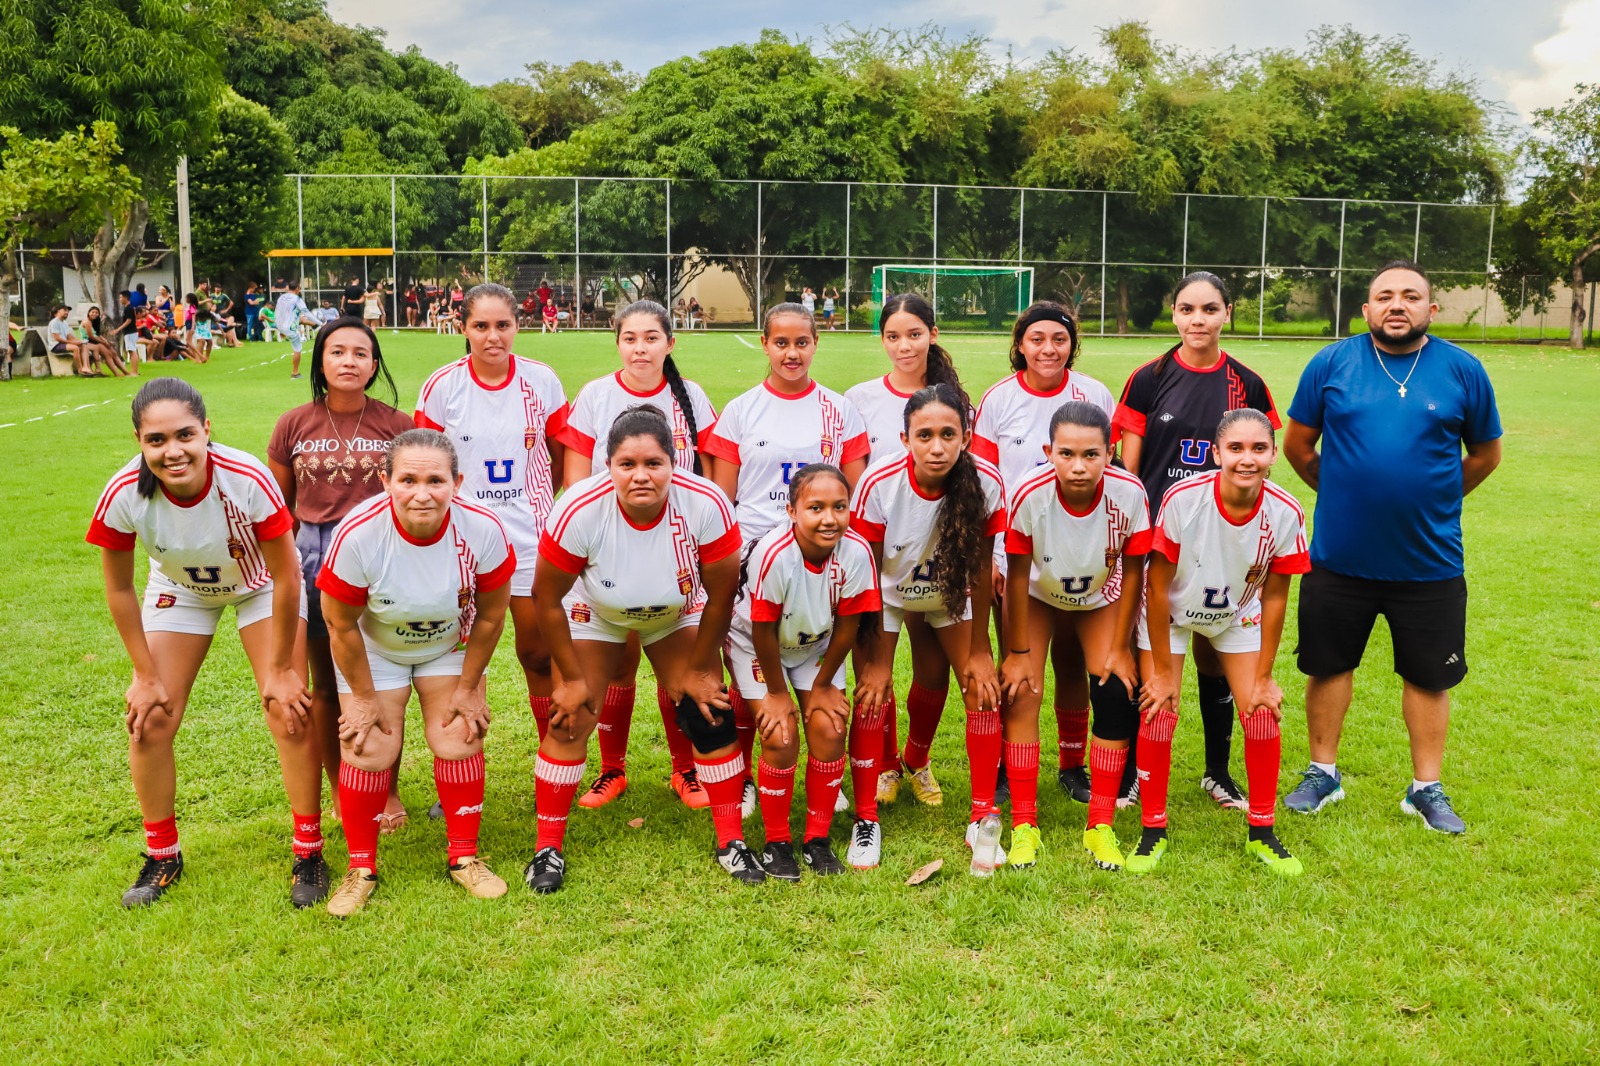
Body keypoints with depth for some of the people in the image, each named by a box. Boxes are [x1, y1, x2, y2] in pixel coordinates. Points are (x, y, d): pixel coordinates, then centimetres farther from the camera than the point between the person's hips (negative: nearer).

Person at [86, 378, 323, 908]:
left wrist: (279, 669, -16)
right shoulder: (124, 494, -30)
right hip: (179, 590, 2)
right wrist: (146, 674, -6)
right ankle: (162, 855, 19)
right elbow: (119, 588, -12)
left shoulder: (247, 479, -37)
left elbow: (286, 575, -23)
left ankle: (308, 852, 6)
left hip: (260, 586, -2)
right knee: (149, 720, -3)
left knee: (289, 712, -11)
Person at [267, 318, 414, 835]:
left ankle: (388, 791, 22)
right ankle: (338, 790, 28)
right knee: (325, 685, 11)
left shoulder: (397, 425, -2)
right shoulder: (294, 425, 2)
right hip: (315, 557, 1)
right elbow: (279, 505, 10)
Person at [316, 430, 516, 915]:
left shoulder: (483, 531, -31)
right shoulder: (357, 535, -34)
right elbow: (341, 625, -18)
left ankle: (464, 856, 16)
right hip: (374, 649, -1)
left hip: (451, 645, 1)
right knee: (369, 750, -5)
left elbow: (490, 615, -13)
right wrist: (364, 697, -8)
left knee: (459, 741, -3)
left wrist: (468, 687, -5)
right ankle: (361, 866, 15)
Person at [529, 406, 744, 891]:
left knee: (711, 714, -5)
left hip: (678, 613, 1)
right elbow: (547, 599, -20)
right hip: (595, 612, -1)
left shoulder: (706, 505, -35)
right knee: (569, 719, -7)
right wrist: (572, 678, -12)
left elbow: (720, 598, -18)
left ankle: (731, 841, 12)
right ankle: (548, 847, 11)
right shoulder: (580, 510, -36)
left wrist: (696, 670, -8)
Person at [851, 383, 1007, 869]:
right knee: (874, 688, -11)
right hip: (888, 589, -1)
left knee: (982, 685, -6)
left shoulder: (986, 483, -30)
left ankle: (983, 819, 13)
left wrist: (980, 649, -9)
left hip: (947, 591, 2)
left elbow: (980, 568, -16)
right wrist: (876, 657, -15)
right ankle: (866, 819, 5)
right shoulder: (879, 484, -33)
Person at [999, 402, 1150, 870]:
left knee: (1117, 694, -9)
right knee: (1020, 693, -11)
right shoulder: (1030, 495, -35)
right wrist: (1017, 651, -13)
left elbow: (1132, 571, -15)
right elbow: (1018, 574, -20)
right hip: (1037, 592, -1)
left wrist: (1121, 648, -9)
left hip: (1100, 595, 1)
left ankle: (1100, 826, 6)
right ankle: (1023, 825, 2)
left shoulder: (1129, 493, -32)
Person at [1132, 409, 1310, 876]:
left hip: (1237, 617, 2)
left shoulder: (1285, 513, -25)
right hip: (1171, 613, -2)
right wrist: (1161, 671, -16)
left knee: (1262, 714, -5)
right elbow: (1158, 588, -22)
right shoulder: (1183, 499, -32)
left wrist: (1264, 677, -6)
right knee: (1158, 713, -10)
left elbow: (1275, 597, -11)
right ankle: (1153, 831, 9)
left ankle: (1261, 833, 16)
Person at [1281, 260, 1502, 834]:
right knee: (1328, 664, 12)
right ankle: (1323, 774, 30)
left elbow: (1485, 453, 11)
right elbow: (1297, 445, 6)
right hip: (1339, 556, 0)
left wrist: (1431, 499, 11)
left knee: (1428, 675, 11)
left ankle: (1427, 788, 27)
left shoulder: (1463, 370, -2)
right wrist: (1345, 493, 9)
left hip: (1430, 563, 0)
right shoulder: (1331, 363, -4)